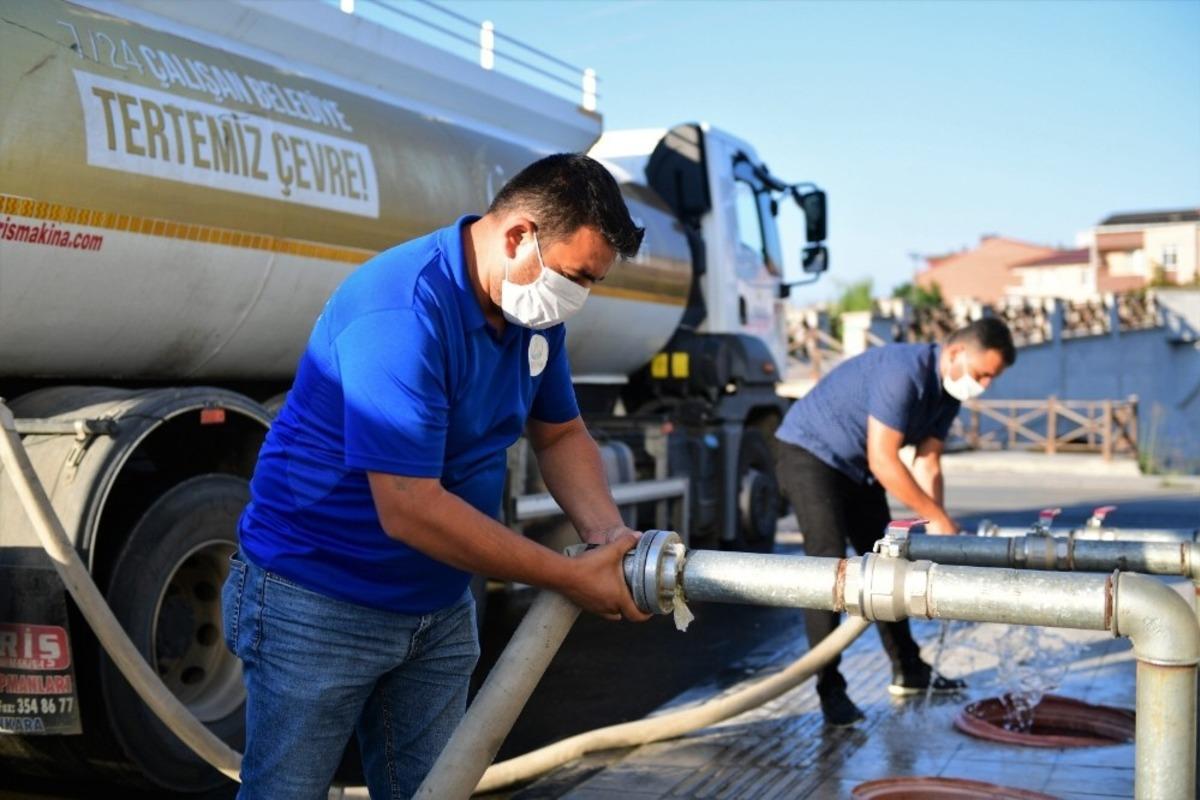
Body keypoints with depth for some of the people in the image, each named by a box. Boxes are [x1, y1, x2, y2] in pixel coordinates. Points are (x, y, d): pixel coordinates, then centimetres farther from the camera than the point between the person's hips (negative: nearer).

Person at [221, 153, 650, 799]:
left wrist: (608, 537, -10)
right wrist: (572, 578, -24)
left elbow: (560, 434, 10)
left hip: (441, 608, 8)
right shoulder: (402, 311, -29)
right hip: (318, 605, -7)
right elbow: (410, 510, -32)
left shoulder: (537, 309, -2)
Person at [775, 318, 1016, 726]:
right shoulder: (904, 372, -30)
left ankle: (908, 670, 25)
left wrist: (936, 531, -13)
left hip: (857, 468, 9)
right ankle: (830, 689, -10)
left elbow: (927, 465, -1)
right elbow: (883, 461, -31)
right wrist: (940, 519, -26)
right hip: (810, 452, -9)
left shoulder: (948, 391, -1)